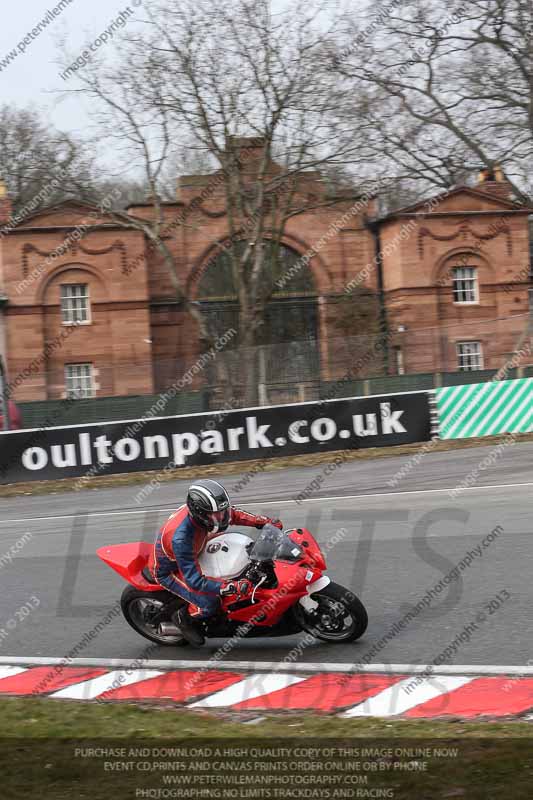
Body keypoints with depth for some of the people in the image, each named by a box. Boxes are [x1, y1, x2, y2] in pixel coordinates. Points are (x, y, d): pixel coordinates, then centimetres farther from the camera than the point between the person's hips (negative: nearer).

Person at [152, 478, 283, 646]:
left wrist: (265, 522, -11)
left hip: (192, 557, 8)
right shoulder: (181, 537, -43)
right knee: (209, 604, -25)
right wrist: (232, 587, -48)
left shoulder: (197, 509, -22)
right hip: (169, 571, -8)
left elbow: (230, 513, -2)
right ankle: (183, 618, 8)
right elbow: (194, 580, -41)